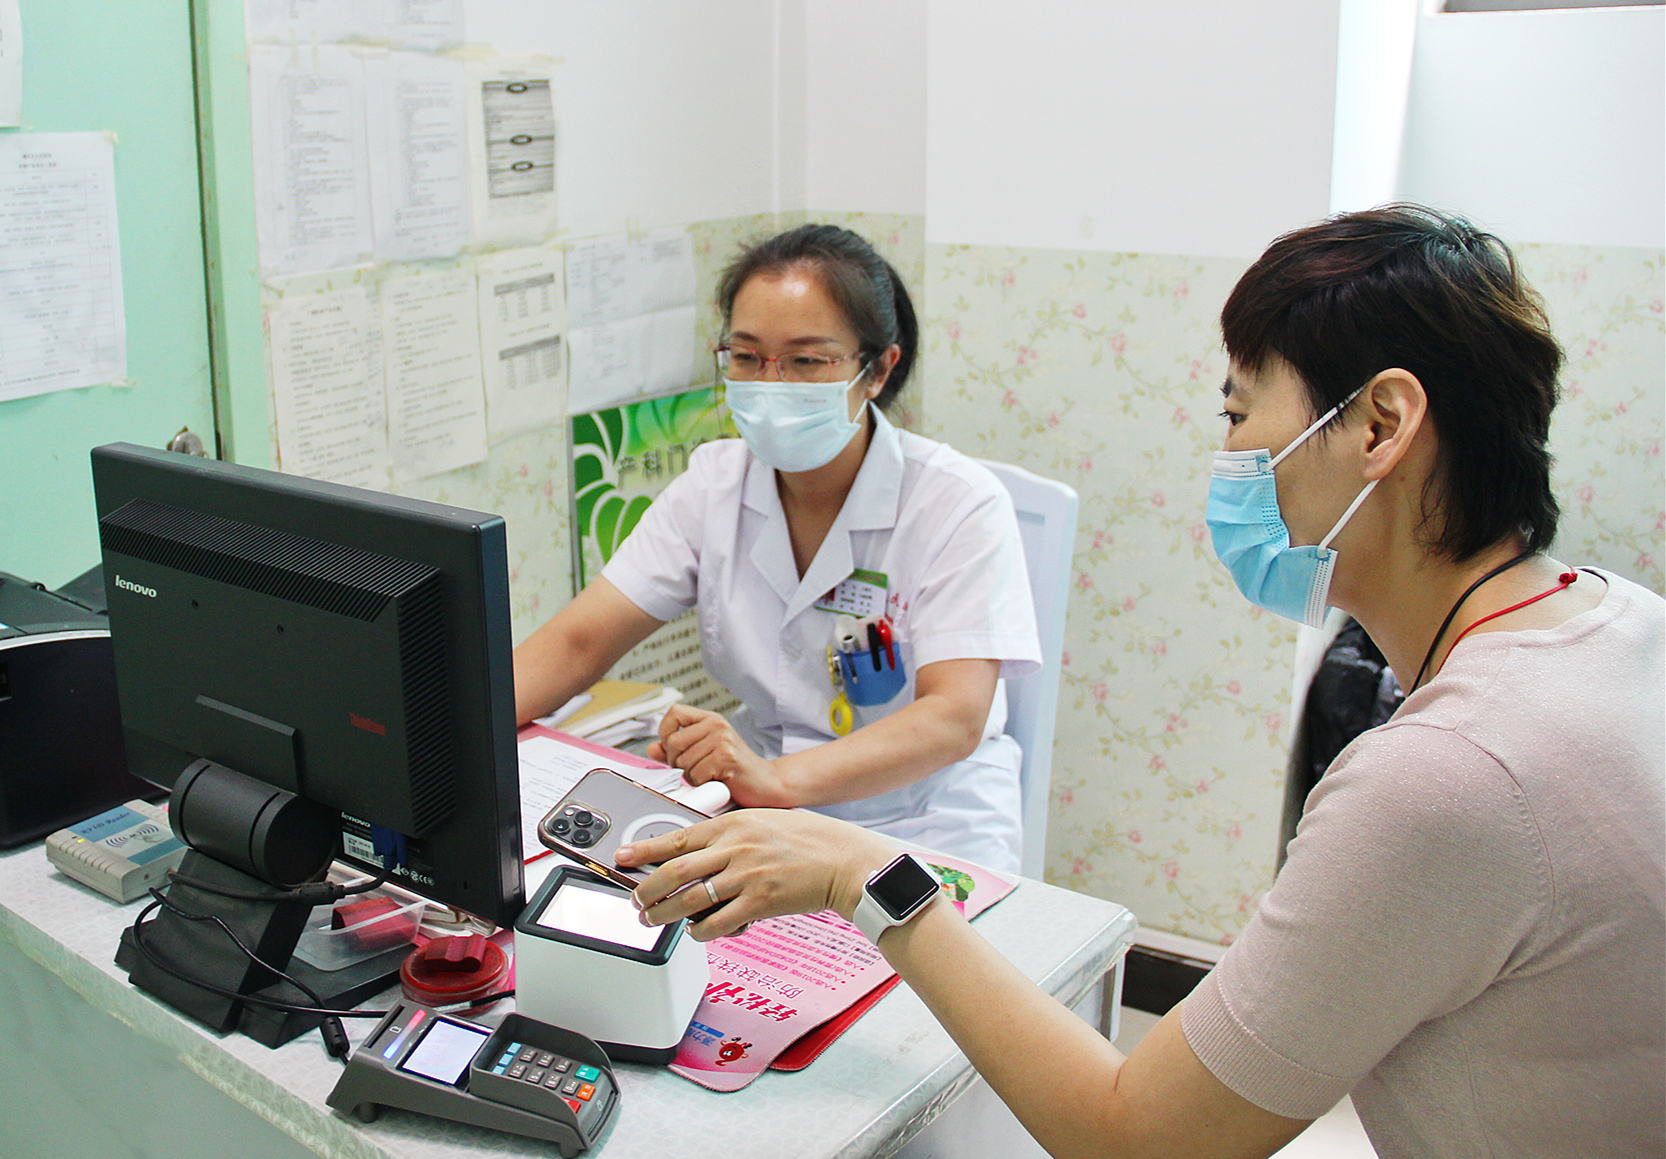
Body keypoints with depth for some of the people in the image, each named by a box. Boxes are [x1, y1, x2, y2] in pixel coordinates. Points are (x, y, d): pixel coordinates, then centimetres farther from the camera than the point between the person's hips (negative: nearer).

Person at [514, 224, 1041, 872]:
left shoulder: (962, 504, -13)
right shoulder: (714, 484, 1)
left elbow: (954, 719, -23)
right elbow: (579, 641, -4)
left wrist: (776, 778, -39)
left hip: (927, 832, -4)